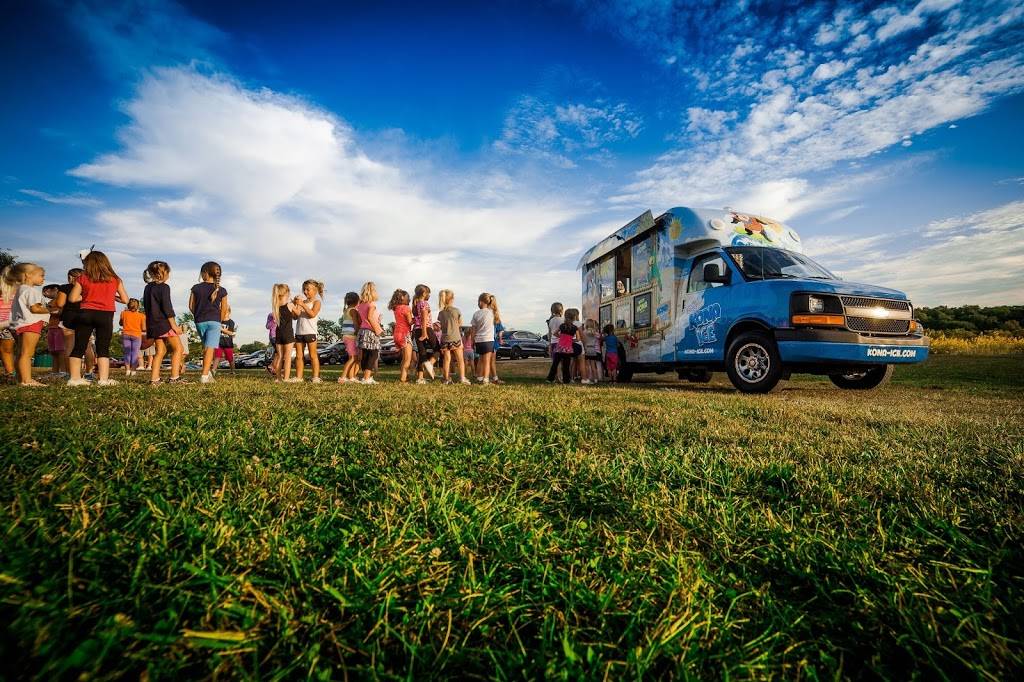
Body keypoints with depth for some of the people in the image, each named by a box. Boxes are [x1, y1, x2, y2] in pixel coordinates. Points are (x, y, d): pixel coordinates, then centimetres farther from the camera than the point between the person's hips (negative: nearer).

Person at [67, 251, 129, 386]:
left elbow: (72, 298, -1)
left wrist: (85, 296, 17)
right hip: (106, 315, 0)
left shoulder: (83, 278, 2)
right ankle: (103, 379, -2)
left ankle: (75, 378, 9)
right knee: (103, 349, 3)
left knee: (79, 347, 9)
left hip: (86, 313, 0)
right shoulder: (115, 279, 3)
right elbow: (125, 300, 4)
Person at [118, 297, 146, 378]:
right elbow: (143, 328, -3)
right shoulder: (141, 316, -3)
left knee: (127, 352, 8)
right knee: (135, 353, 2)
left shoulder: (124, 313, 2)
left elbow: (120, 323, 19)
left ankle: (127, 369, 0)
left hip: (126, 334, 2)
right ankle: (133, 370, 0)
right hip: (136, 335, -2)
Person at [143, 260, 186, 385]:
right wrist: (174, 325, -14)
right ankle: (174, 377, -7)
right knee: (178, 348, -1)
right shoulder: (164, 287, -10)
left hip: (152, 324, 8)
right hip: (164, 323, -8)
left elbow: (146, 307, 19)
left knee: (160, 351, 11)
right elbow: (167, 308, -16)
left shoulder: (148, 287, 14)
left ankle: (154, 379, 5)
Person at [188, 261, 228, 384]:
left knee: (206, 347, 18)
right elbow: (224, 309, 1)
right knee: (210, 348, -7)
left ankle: (207, 373, 18)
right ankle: (205, 375, -15)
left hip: (199, 321, 3)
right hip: (214, 321, -3)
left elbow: (191, 306, 4)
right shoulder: (221, 291, -1)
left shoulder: (196, 288, 1)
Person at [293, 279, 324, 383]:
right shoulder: (303, 301, 16)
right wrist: (295, 304, -3)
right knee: (299, 356, 6)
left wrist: (302, 305, -18)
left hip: (310, 331, -6)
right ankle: (298, 377, 10)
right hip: (299, 331, 6)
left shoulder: (317, 301, 2)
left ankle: (316, 377, 0)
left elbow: (313, 314, -15)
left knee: (313, 355, -3)